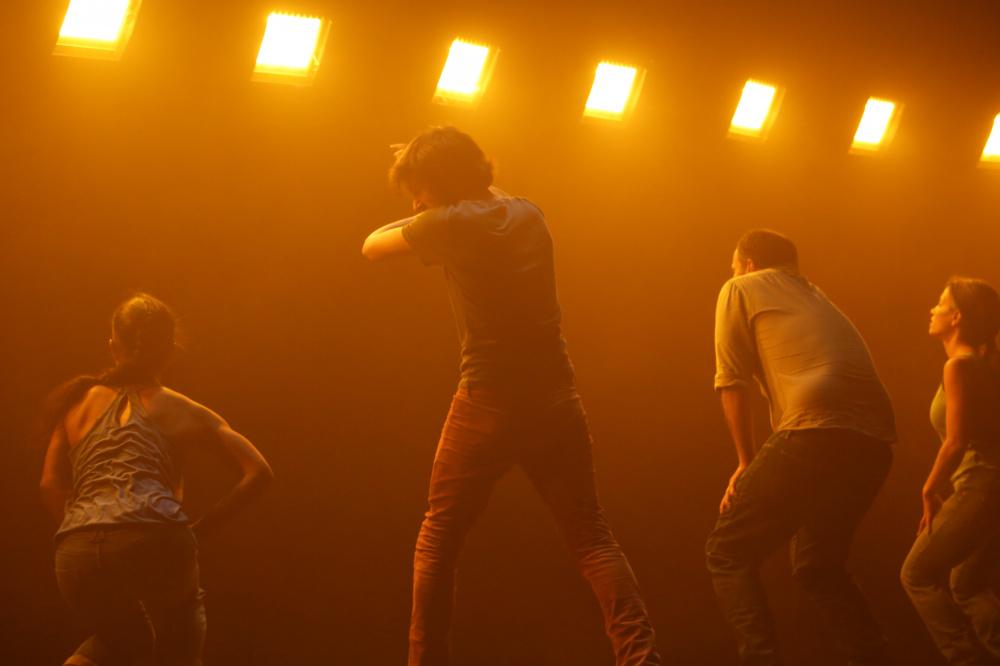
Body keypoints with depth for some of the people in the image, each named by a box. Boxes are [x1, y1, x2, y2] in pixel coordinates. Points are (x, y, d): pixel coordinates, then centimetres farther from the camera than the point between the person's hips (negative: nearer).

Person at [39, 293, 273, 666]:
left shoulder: (81, 401, 23)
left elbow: (50, 485, 19)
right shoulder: (185, 411, 18)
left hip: (77, 554, 3)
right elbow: (258, 472, 11)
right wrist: (200, 528, 13)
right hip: (153, 540, -3)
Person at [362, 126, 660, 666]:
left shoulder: (447, 223, -5)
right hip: (556, 402, 4)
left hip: (487, 405, -4)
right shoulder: (528, 213, 11)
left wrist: (416, 221, 25)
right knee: (591, 537, 4)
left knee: (439, 535, 12)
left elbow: (372, 246, 11)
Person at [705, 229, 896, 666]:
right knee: (818, 565, 24)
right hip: (874, 440, 7)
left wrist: (746, 463, 14)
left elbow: (733, 382, 9)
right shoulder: (814, 296, 35)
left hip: (818, 432, -7)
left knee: (728, 554, 3)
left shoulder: (741, 290, 16)